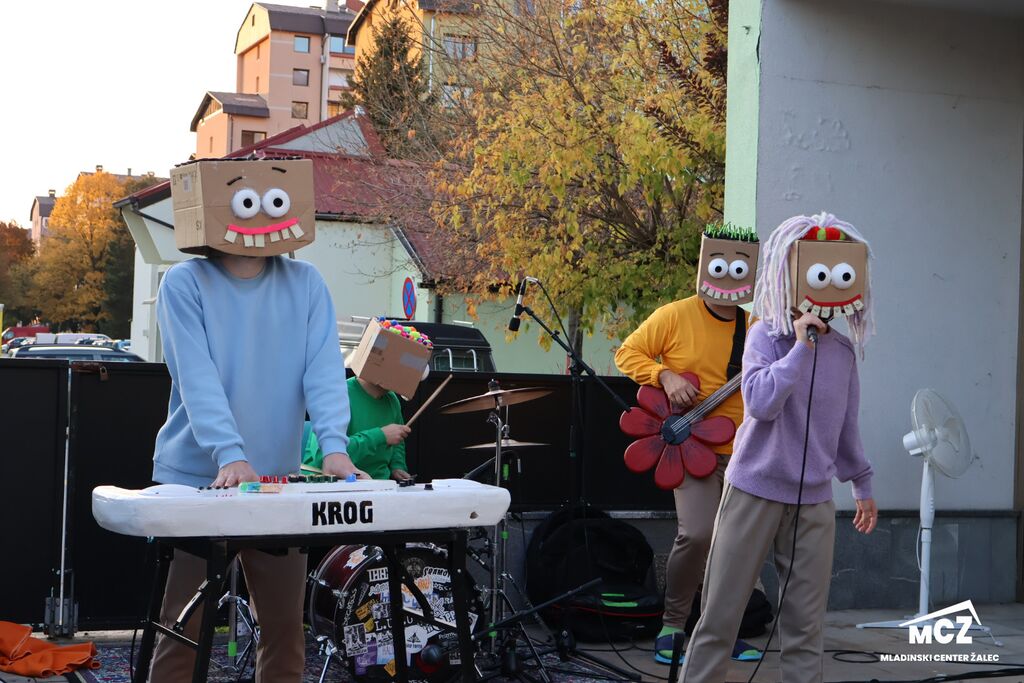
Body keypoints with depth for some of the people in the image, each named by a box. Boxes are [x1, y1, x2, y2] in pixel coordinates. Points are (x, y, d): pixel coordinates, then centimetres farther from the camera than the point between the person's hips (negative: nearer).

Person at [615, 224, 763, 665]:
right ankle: (672, 625, -1)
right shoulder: (675, 317, -3)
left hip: (741, 452, 5)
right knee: (696, 532, -20)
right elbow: (628, 353, 0)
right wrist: (665, 376, -15)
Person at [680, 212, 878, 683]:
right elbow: (761, 402, -22)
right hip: (755, 491, -4)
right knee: (720, 614, 1)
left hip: (814, 502, 4)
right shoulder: (767, 336, -6)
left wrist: (862, 484, 24)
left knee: (806, 626, 6)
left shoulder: (844, 350, 8)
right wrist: (802, 345, -20)